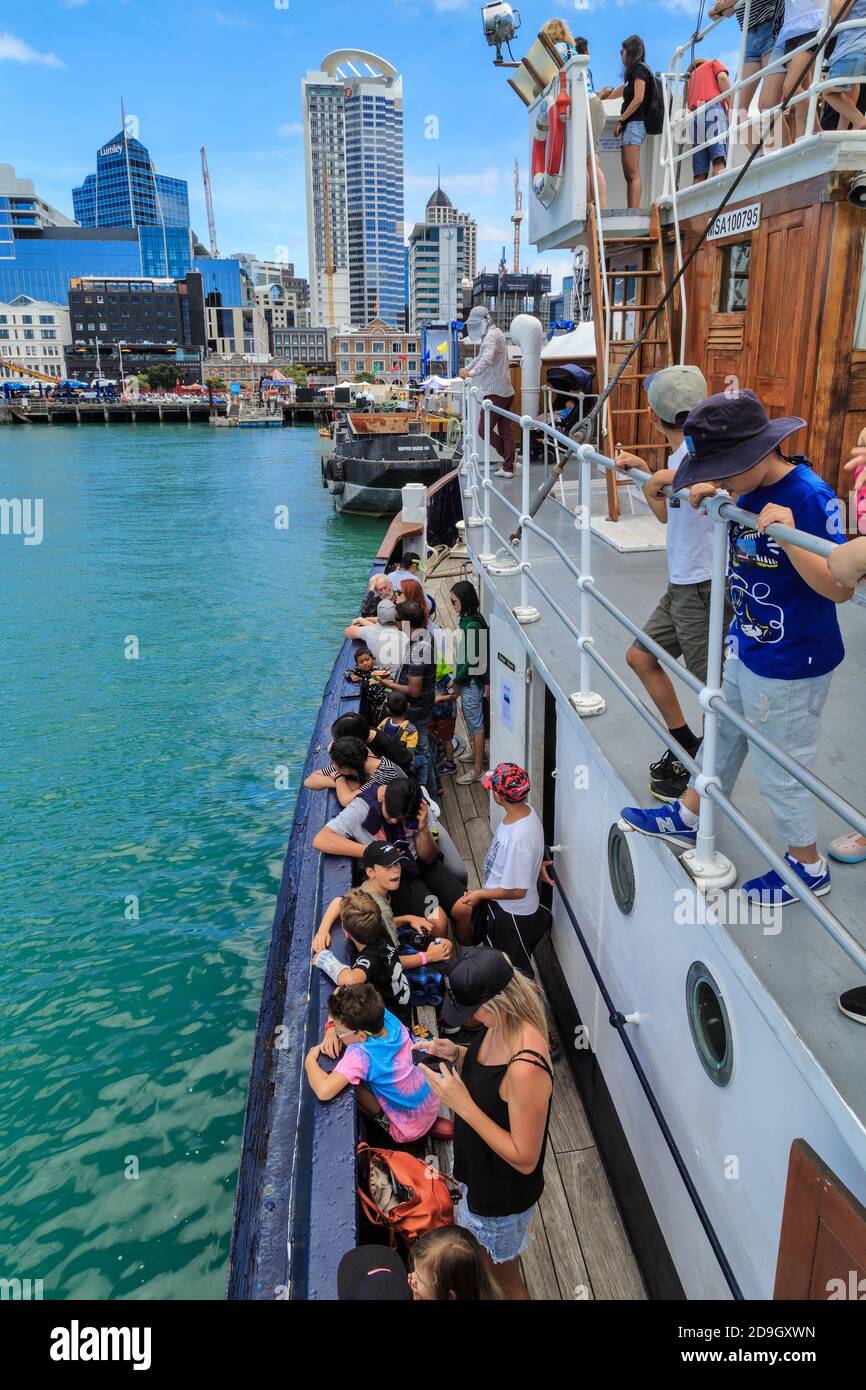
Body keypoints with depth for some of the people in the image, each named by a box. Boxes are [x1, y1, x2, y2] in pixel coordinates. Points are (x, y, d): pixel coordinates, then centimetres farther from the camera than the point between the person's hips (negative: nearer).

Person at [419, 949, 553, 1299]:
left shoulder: (526, 1069, -41)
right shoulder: (499, 1022, -15)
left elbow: (525, 1158, -30)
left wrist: (462, 1104, -33)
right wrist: (457, 1054, -15)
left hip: (502, 1192, -8)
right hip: (480, 1168, 8)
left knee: (499, 1274, 21)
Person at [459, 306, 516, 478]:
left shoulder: (491, 336, -13)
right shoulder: (497, 333, 20)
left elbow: (487, 359, -31)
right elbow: (482, 356, 34)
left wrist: (471, 373, -37)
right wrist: (467, 368, 25)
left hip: (494, 392, -10)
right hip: (506, 391, 10)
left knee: (484, 430, -4)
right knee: (505, 430, 7)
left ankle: (506, 457, 5)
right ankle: (508, 467, 8)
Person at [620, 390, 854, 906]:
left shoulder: (810, 498, -25)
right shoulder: (749, 490, -3)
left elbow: (841, 588, -28)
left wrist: (789, 537, -40)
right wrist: (702, 502, -1)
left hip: (791, 665, -8)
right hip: (746, 646, 8)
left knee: (779, 770, 8)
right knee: (724, 736, 25)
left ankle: (808, 866, 31)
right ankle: (688, 820, 47)